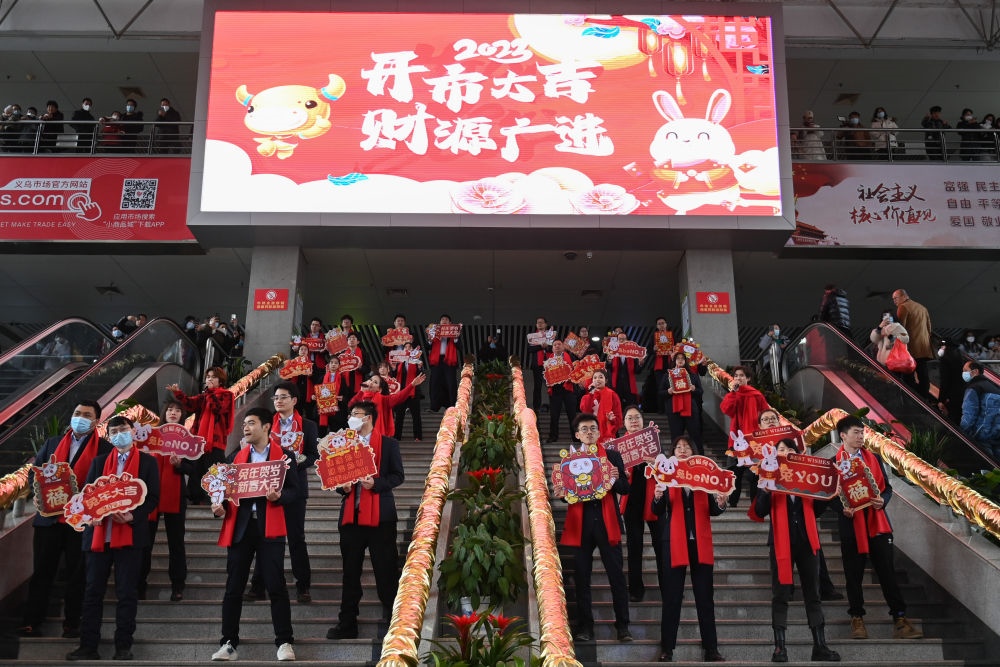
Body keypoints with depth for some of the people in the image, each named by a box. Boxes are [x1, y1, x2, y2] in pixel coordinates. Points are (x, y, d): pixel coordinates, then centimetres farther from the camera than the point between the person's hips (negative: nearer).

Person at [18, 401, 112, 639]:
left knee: (77, 573, 5)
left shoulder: (104, 448, -1)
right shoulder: (53, 443, 14)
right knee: (42, 571, 7)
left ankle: (72, 623, 13)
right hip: (49, 518, 4)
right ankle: (32, 621, 14)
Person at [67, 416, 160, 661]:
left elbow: (153, 497, -1)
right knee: (93, 591, 5)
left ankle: (123, 647, 8)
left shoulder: (147, 461, 5)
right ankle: (88, 646, 12)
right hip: (99, 534, 3)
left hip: (130, 534, -3)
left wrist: (132, 516, -17)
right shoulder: (99, 462, 15)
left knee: (126, 593, 1)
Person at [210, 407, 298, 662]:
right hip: (239, 527, 4)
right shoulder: (236, 457, 14)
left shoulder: (283, 456, 3)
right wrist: (221, 507, -4)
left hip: (269, 529, -3)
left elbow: (295, 490, -1)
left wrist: (279, 497, -20)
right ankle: (229, 643, 14)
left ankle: (284, 642, 4)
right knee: (234, 587, 6)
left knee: (276, 585, -3)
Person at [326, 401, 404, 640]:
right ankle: (347, 623, 17)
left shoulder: (388, 444, 2)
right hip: (350, 515, 4)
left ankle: (393, 618, 13)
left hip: (380, 515, -4)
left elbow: (397, 476, -3)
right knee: (350, 571, 9)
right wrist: (342, 486, -5)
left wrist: (376, 483, -17)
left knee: (386, 569, 1)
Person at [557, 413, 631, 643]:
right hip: (580, 524, 1)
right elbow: (562, 492, 6)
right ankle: (584, 626, 12)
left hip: (607, 522, -1)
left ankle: (623, 626, 9)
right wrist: (562, 490, -16)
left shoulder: (612, 456, 8)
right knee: (582, 577, 4)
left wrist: (614, 479, -16)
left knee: (616, 574, 0)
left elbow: (625, 488, 4)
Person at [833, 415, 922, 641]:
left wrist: (883, 500, -9)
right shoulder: (834, 462, 1)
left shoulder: (874, 458, 11)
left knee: (887, 571, 1)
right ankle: (857, 618, 14)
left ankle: (899, 619, 5)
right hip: (851, 523, -2)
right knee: (854, 574, 4)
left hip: (877, 522, 2)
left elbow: (886, 487, 12)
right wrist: (842, 508, -16)